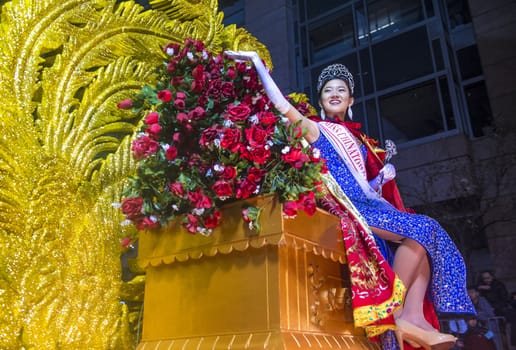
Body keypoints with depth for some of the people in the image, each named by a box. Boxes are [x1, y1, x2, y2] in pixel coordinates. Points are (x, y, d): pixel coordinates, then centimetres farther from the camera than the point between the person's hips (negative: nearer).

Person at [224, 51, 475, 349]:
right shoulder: (314, 129, 8)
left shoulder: (355, 140, 28)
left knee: (428, 236, -10)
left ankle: (413, 317, -21)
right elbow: (282, 105, -7)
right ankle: (395, 311, -17)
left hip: (364, 204, 7)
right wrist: (257, 61, -5)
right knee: (419, 229, -20)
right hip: (342, 206, -7)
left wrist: (382, 178, 10)